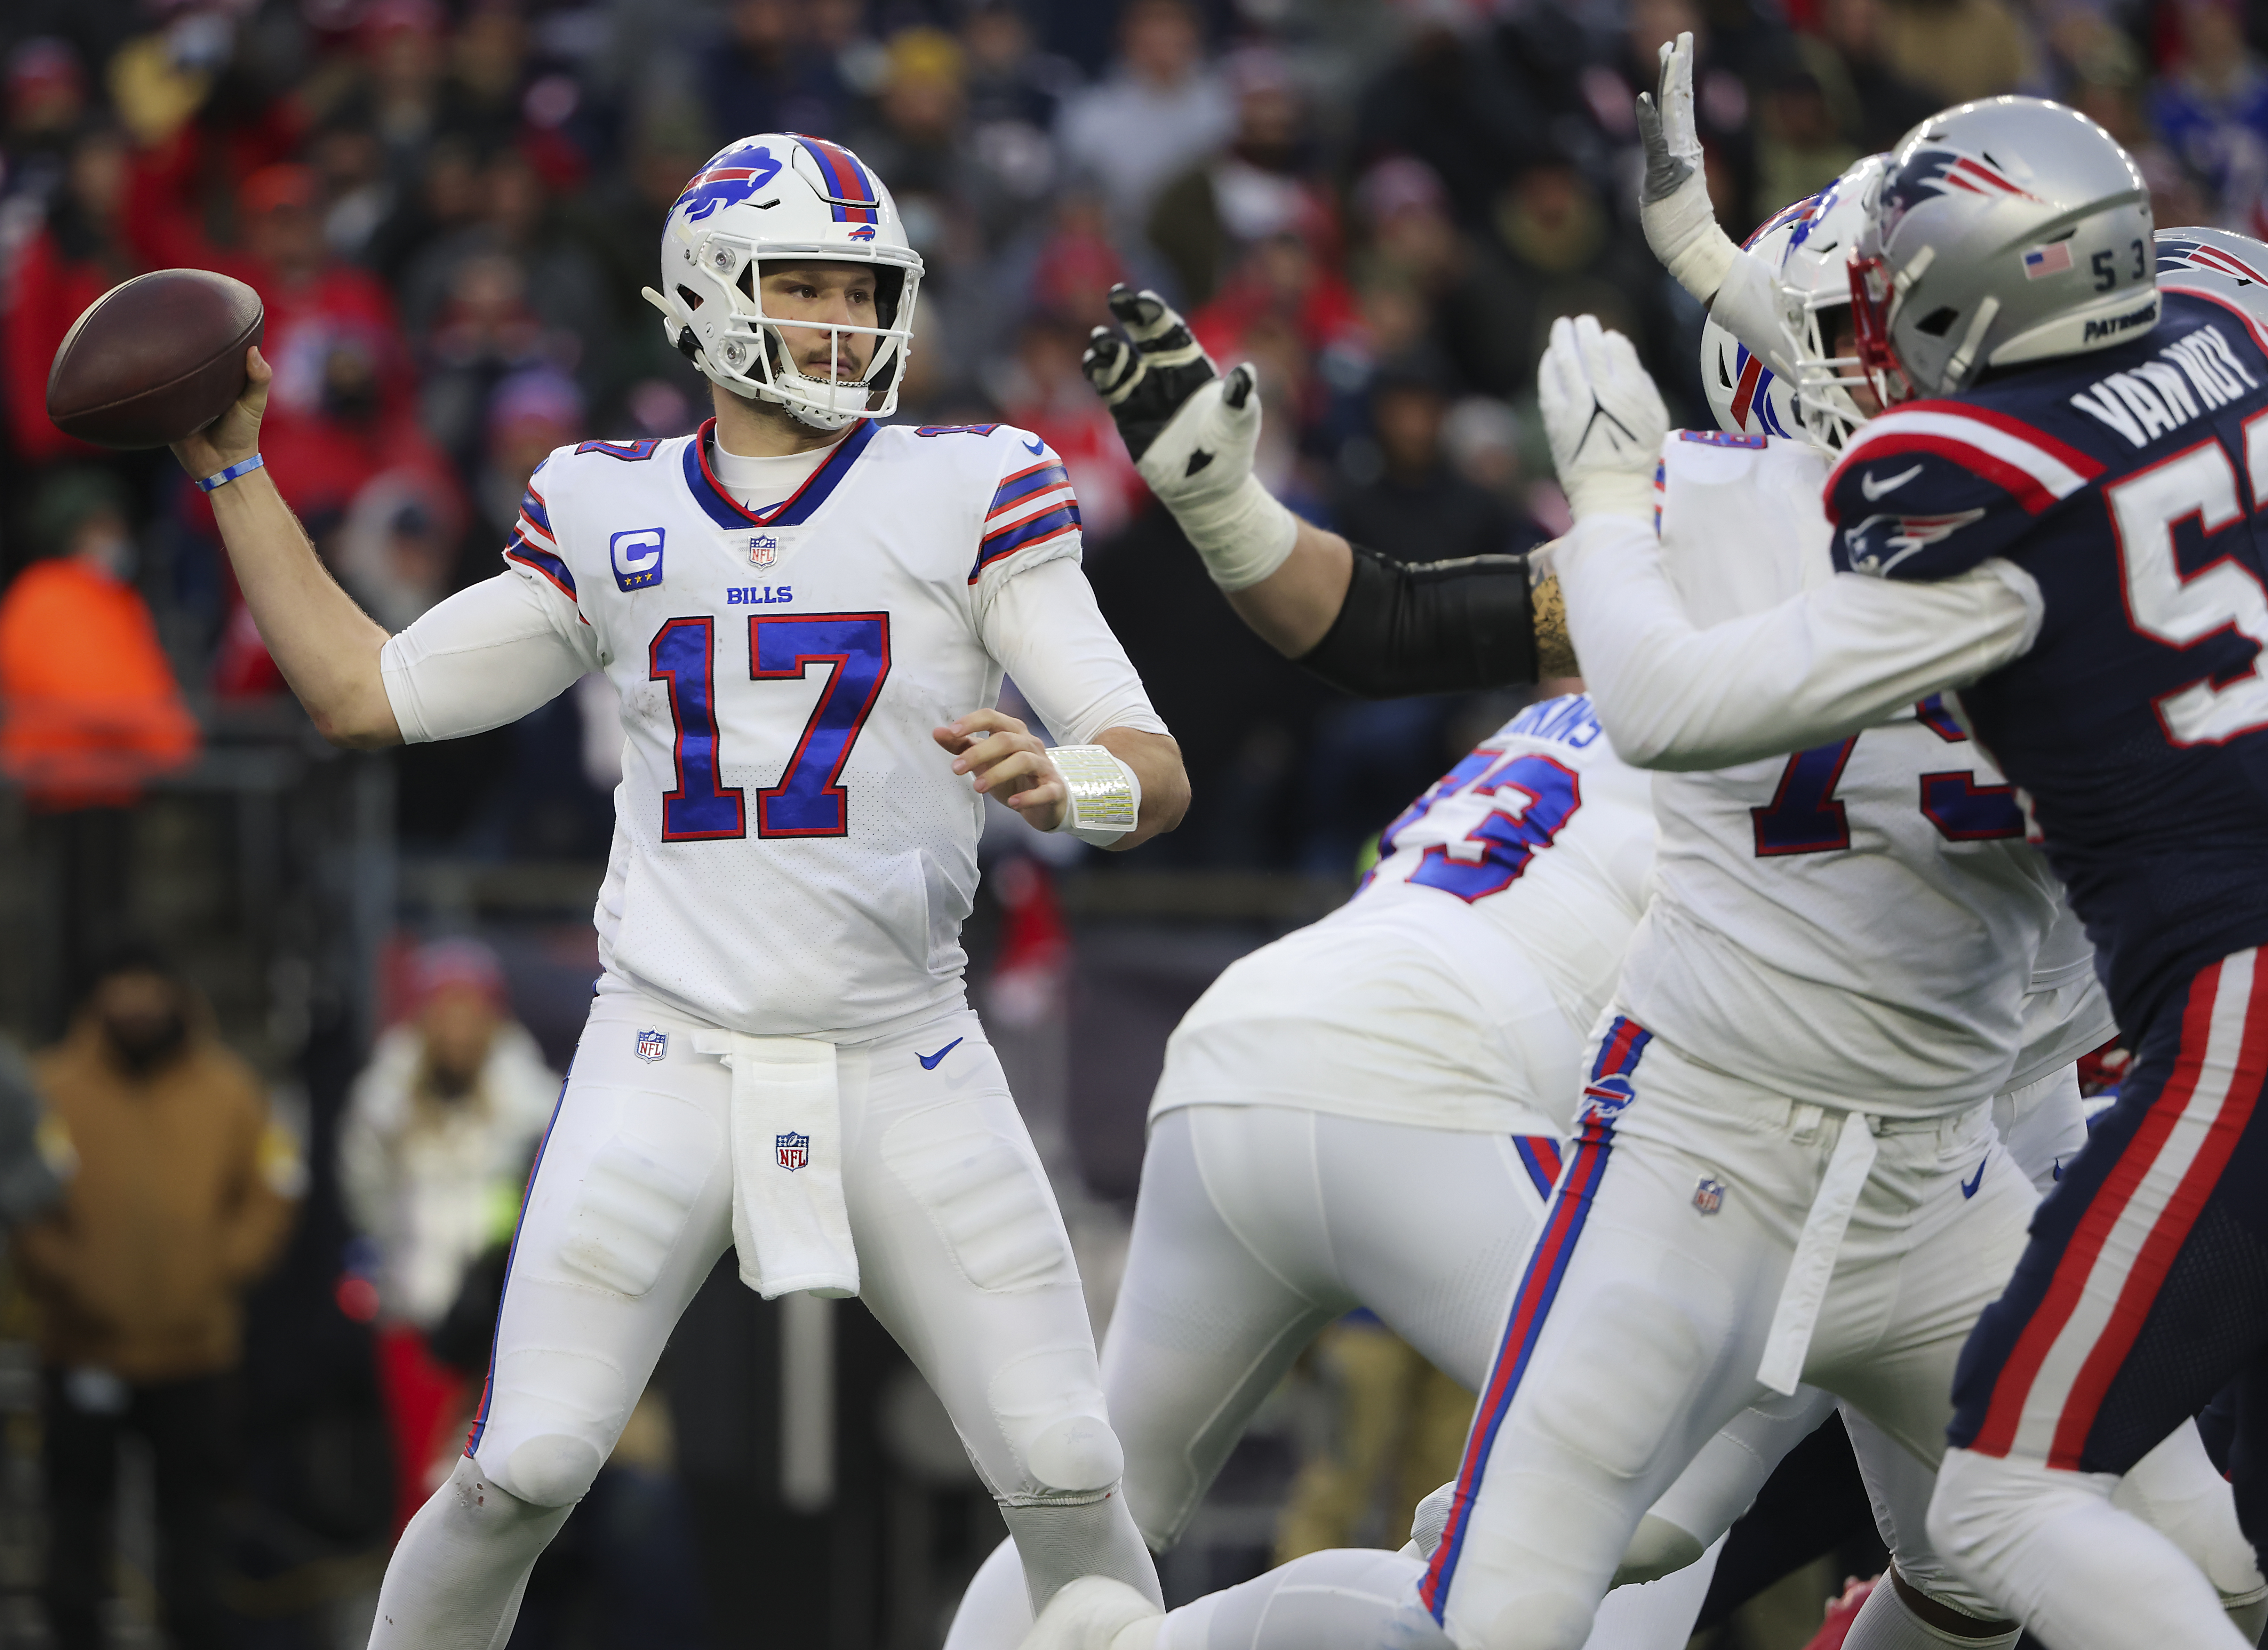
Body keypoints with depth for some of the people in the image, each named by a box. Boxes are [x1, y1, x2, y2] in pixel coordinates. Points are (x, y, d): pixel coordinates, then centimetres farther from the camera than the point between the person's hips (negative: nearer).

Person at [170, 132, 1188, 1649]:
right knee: (522, 1474, -9)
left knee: (1070, 1480, -5)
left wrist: (1061, 782, -28)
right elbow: (365, 695, 17)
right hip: (671, 1058, 1)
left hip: (902, 1065, 0)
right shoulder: (609, 514, 10)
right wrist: (235, 472, 14)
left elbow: (1156, 775, -5)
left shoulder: (973, 493, 2)